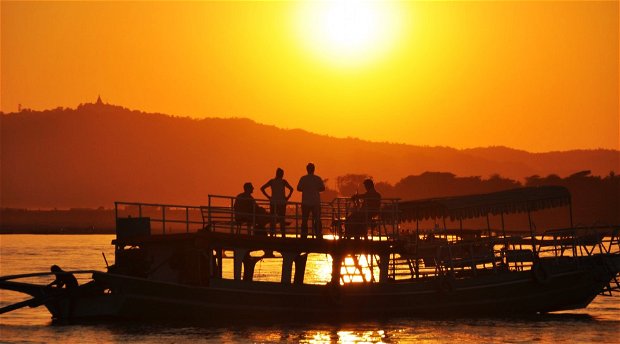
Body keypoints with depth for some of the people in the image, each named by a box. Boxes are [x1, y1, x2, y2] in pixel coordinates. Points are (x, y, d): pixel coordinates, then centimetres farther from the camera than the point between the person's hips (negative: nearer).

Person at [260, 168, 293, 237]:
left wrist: (268, 197, 4)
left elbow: (262, 188, 2)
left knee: (272, 219, 7)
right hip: (282, 203, -2)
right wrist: (287, 197, -3)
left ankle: (272, 234, 3)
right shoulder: (283, 181, -3)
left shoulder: (271, 181, 4)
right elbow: (291, 189, -14)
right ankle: (283, 235, 0)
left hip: (273, 203, 2)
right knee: (282, 219, 4)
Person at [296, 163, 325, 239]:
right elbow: (323, 188, -4)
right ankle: (318, 235, -1)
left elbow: (298, 188, -8)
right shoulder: (318, 178, -2)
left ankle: (304, 235, 3)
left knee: (304, 220, 6)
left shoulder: (303, 178, -4)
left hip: (305, 202, 0)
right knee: (317, 220, 5)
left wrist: (305, 189, 10)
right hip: (316, 202, 0)